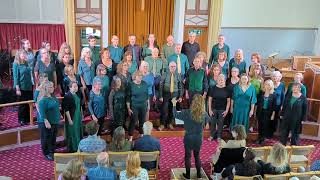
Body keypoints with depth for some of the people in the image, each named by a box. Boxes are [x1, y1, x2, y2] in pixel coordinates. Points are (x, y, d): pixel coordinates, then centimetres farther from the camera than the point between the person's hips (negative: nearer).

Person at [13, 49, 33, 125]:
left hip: (29, 87, 6)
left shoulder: (26, 63, 8)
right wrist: (17, 89, -15)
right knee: (22, 105, 5)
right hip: (21, 88, -5)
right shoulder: (16, 64, -8)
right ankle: (21, 120, 19)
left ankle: (28, 119, 25)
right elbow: (15, 77, -11)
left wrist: (31, 84, 10)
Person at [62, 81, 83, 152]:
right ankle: (71, 149, 20)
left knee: (78, 133, 16)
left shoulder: (77, 94, 4)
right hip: (71, 118, -7)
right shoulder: (67, 96, -18)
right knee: (72, 133, 5)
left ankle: (78, 147, 31)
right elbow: (66, 109, -19)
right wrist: (69, 119, -19)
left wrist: (81, 114, 15)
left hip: (78, 117, 8)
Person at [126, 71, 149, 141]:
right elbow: (128, 98, -5)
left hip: (143, 106, 4)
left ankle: (141, 135, 30)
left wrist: (148, 104, 11)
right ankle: (130, 137, 13)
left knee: (142, 121, 12)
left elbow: (147, 95, 10)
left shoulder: (144, 84, 2)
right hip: (134, 106, -3)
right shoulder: (131, 85, -8)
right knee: (133, 121, 0)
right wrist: (128, 108, -6)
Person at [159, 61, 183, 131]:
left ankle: (169, 123, 26)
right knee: (164, 110, -4)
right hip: (166, 94, -2)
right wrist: (160, 96, -10)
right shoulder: (165, 75, -5)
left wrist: (180, 96, 2)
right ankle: (162, 124, 10)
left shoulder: (178, 75, 2)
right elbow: (161, 86, -6)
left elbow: (180, 87, 6)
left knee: (172, 110, 9)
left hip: (174, 94, 2)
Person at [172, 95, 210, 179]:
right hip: (199, 138, 3)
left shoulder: (187, 112, -21)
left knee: (188, 156, 13)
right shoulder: (204, 114, -13)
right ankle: (199, 174, 31)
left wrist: (174, 104, 2)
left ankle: (188, 175, 25)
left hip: (189, 138, -3)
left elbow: (176, 115, -9)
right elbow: (208, 120, 10)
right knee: (197, 156, 21)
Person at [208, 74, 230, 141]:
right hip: (214, 109, 1)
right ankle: (212, 135, 22)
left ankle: (219, 136, 22)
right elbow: (210, 99, 0)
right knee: (213, 122, 7)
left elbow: (228, 101, 0)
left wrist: (226, 110, -5)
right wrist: (209, 109, -3)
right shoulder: (213, 88, -4)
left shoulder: (226, 89, -5)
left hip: (222, 110, 0)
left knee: (220, 123, 8)